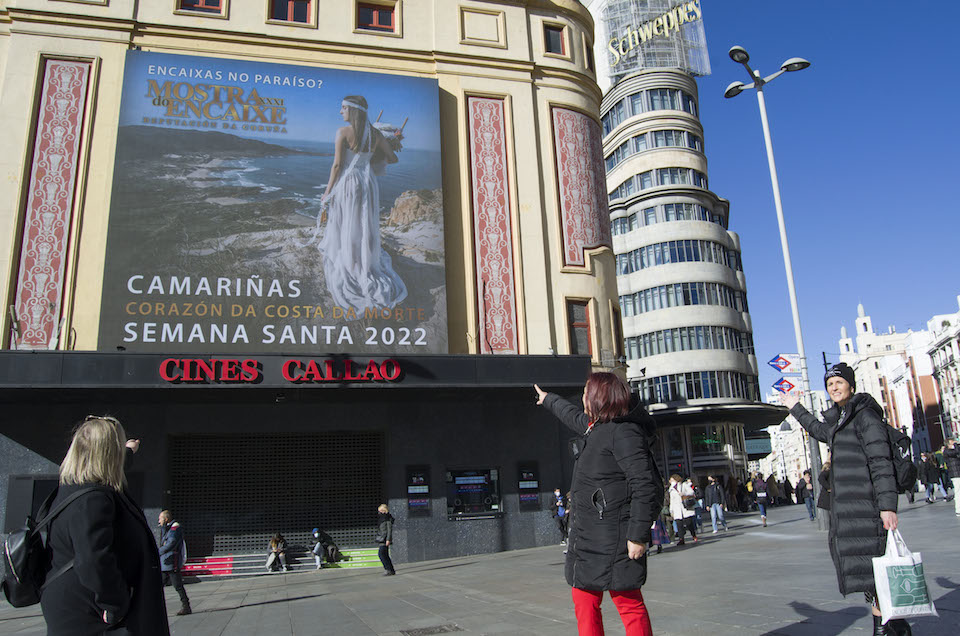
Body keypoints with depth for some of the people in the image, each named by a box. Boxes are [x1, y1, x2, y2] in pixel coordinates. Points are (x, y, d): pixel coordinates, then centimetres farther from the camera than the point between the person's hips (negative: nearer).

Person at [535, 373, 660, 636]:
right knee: (585, 603, 13)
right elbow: (573, 415, 38)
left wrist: (638, 536, -22)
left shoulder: (624, 433, -16)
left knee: (629, 604, -3)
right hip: (588, 535, 10)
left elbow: (645, 486, -21)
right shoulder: (595, 427, 14)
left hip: (614, 538, -10)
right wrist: (548, 400, 54)